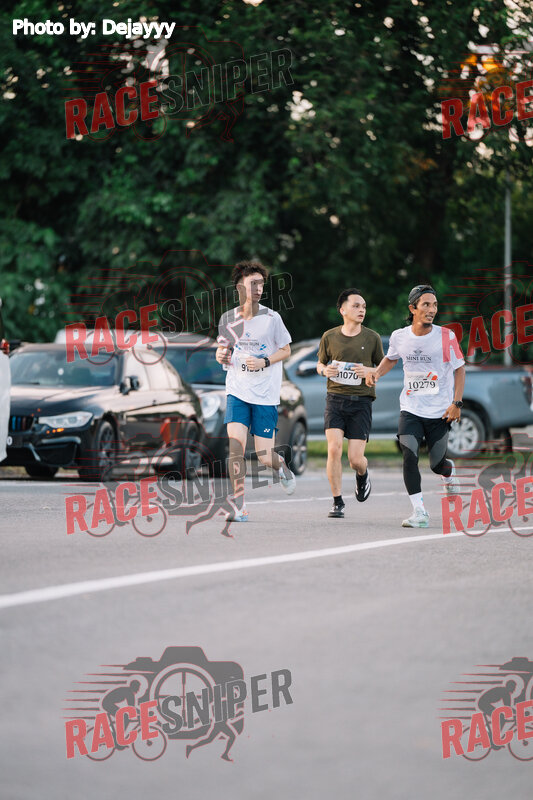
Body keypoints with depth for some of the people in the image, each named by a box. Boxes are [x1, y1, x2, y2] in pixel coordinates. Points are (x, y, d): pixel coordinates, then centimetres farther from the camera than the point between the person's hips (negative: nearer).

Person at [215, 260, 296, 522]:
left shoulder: (271, 318, -5)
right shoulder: (227, 318, 3)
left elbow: (286, 350, 4)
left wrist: (264, 361, -13)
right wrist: (221, 356, -7)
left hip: (266, 395, -1)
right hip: (237, 391, 2)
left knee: (265, 457, -1)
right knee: (235, 446, -16)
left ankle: (282, 466, 38)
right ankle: (239, 508, -9)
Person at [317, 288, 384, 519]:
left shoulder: (372, 338, 3)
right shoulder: (330, 337, 4)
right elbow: (320, 363, 18)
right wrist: (324, 370, -6)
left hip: (361, 401, 0)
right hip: (335, 398, 0)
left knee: (356, 458, -7)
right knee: (334, 448, -16)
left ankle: (362, 475, 32)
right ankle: (338, 502, -4)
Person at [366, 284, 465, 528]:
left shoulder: (446, 336, -9)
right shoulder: (399, 337, -2)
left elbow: (459, 369, 1)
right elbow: (391, 358, 20)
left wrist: (457, 403, -7)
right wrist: (377, 372, 0)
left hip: (440, 411, -1)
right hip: (410, 409, 1)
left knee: (436, 464, 2)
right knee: (409, 456, -18)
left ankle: (449, 471, 41)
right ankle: (419, 512, -13)